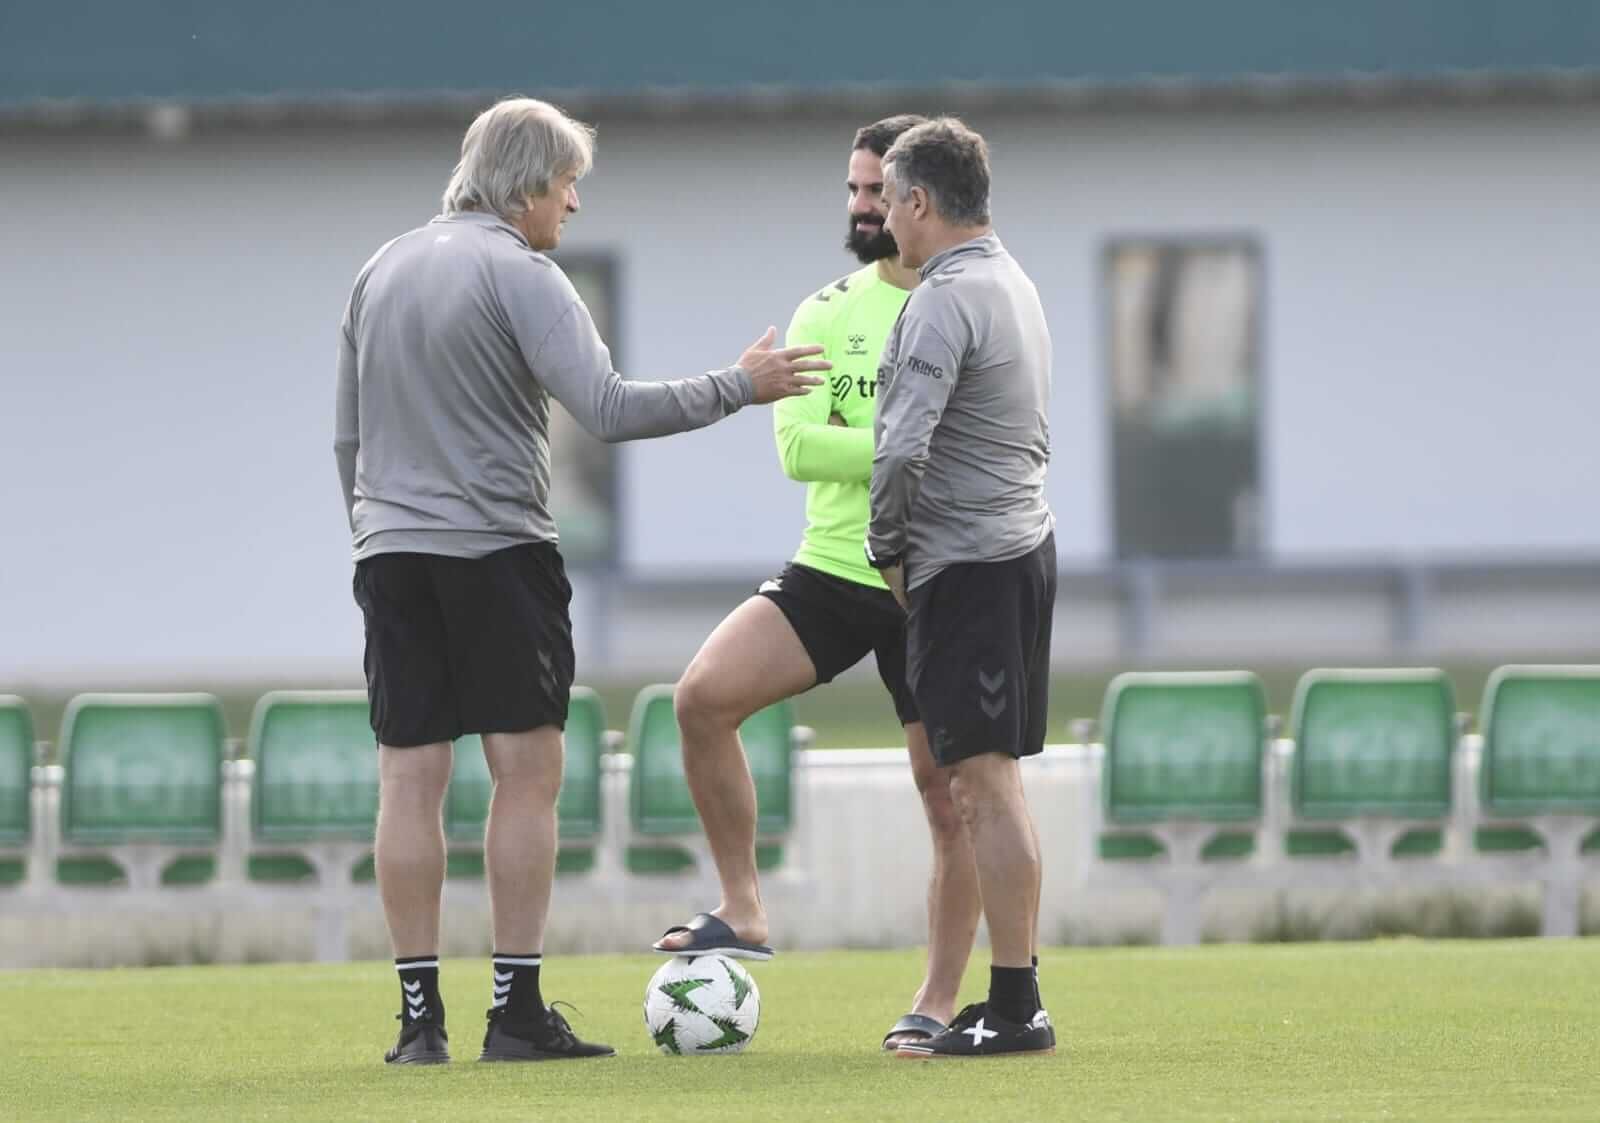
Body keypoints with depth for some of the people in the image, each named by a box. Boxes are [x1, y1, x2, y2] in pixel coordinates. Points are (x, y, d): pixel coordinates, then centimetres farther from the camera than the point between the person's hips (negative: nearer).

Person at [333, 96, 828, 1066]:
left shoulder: (384, 271, 13)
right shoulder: (521, 276, -9)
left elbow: (350, 433, 19)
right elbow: (610, 409, -19)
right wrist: (739, 387, -12)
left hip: (391, 553, 6)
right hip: (496, 550, -6)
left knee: (410, 781, 4)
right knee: (527, 774, -1)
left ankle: (421, 1016, 2)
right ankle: (518, 1012, -3)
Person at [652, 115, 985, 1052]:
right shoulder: (827, 314, 7)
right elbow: (798, 447, -5)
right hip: (830, 571, 3)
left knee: (950, 796, -1)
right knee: (704, 695, -17)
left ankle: (940, 1002, 11)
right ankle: (744, 911, -6)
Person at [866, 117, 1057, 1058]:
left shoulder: (947, 301, -15)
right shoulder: (1014, 284, 16)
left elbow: (902, 448, -24)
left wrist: (888, 549, -8)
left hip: (966, 563, -10)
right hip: (1025, 547, 10)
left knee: (988, 783, -8)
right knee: (991, 780, 13)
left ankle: (1016, 1009, -9)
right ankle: (1014, 1003, 16)